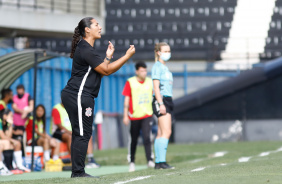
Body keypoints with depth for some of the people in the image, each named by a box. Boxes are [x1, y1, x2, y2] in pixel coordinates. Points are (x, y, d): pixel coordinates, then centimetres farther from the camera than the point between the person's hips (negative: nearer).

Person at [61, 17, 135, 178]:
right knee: (82, 134, -9)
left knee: (80, 134, 11)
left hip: (79, 97, 11)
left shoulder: (88, 48, 20)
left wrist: (108, 56, 14)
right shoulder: (86, 50, -14)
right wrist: (128, 56, -10)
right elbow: (106, 70, -14)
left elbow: (100, 72, 20)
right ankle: (78, 172, -9)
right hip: (79, 96, -11)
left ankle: (77, 172, 13)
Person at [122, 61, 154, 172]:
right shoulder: (130, 82, -2)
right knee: (133, 140, 7)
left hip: (147, 115, 1)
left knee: (147, 137, -14)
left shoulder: (150, 82, 9)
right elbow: (127, 99, -1)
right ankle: (132, 162, 19)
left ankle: (149, 160, -17)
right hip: (134, 116, -1)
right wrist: (125, 115, -5)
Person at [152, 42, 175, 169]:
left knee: (161, 134, 7)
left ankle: (158, 163, 7)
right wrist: (161, 104, -20)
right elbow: (156, 87, -14)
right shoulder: (157, 67, -7)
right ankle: (162, 161, -19)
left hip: (167, 100, 9)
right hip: (161, 100, -9)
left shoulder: (165, 67, 20)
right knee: (166, 132, -16)